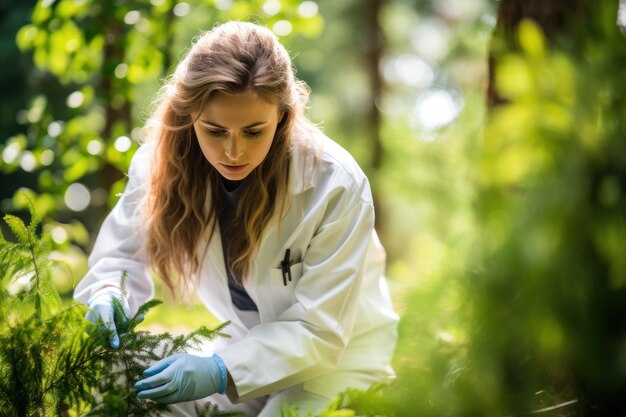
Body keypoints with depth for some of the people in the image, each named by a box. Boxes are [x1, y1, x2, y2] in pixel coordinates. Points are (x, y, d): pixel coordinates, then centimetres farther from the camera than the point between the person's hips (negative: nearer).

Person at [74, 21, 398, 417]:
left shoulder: (336, 185, -29)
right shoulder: (162, 161, -17)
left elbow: (318, 329, -27)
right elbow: (123, 251, -2)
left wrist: (223, 371, -42)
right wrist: (108, 294, -27)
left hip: (339, 352, -4)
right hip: (247, 345, 4)